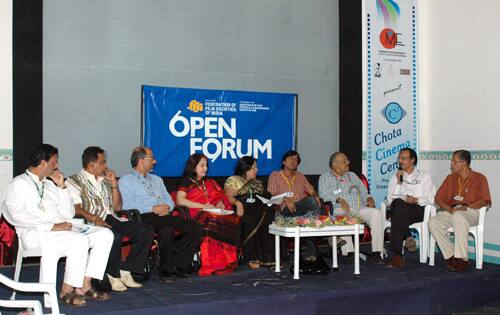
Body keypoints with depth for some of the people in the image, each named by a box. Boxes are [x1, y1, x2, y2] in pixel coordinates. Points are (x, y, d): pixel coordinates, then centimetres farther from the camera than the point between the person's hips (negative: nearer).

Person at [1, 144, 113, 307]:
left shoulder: (49, 184, 21)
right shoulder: (18, 184, 1)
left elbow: (69, 214, 15)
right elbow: (19, 217, -15)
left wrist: (62, 186, 5)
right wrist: (52, 226, -22)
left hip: (61, 229, 8)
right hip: (35, 234, -8)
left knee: (105, 234, -9)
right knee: (80, 240, -32)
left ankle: (84, 285, -11)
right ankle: (67, 290, -18)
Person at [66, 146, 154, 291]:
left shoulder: (104, 180, 25)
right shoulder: (75, 181, 4)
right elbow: (76, 208, -10)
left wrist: (114, 184, 11)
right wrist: (94, 218, -26)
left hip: (112, 219, 7)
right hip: (93, 223, -7)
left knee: (147, 230, -12)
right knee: (115, 236, -38)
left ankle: (125, 270, -11)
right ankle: (113, 275, -15)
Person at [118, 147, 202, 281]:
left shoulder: (157, 179, 31)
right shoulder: (125, 181, 10)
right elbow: (126, 204, -7)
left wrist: (167, 207, -2)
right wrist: (152, 208, -14)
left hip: (165, 216, 6)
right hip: (145, 217, -6)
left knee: (196, 228, -17)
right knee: (167, 230, -37)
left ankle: (179, 265, -15)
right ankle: (166, 270, -20)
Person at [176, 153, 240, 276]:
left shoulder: (209, 182, 30)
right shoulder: (186, 181, 10)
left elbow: (220, 196, 28)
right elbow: (180, 200, -5)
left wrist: (221, 203, 3)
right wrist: (202, 206, -10)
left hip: (216, 213, 5)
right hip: (197, 215, -5)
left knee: (234, 220, -27)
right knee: (212, 222, -39)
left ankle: (228, 262, -30)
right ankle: (213, 264, -34)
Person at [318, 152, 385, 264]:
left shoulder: (352, 176, 28)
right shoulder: (325, 178, 12)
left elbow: (363, 192, 26)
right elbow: (324, 195, -4)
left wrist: (369, 198, 3)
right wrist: (339, 200, -19)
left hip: (360, 209, 4)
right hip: (340, 210, -4)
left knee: (376, 213, -25)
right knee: (342, 216, -39)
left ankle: (376, 252, -26)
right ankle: (349, 252, -36)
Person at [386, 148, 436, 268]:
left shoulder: (424, 176, 19)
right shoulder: (395, 177, 26)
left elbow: (431, 198, 6)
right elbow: (391, 198, 10)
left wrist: (416, 200, -13)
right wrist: (398, 181, 1)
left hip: (418, 210, -2)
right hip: (399, 208, 2)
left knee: (398, 216, -38)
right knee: (399, 203, -39)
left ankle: (397, 254, -38)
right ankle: (408, 237, -37)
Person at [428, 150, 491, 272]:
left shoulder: (479, 178, 8)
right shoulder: (450, 178, 21)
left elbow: (486, 201, -3)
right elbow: (438, 198, 12)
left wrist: (467, 207, -18)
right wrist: (450, 209, -8)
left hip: (470, 212, -4)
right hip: (450, 211, 5)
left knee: (458, 217, -40)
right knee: (433, 222, -26)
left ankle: (462, 259, -36)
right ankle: (451, 256, -22)